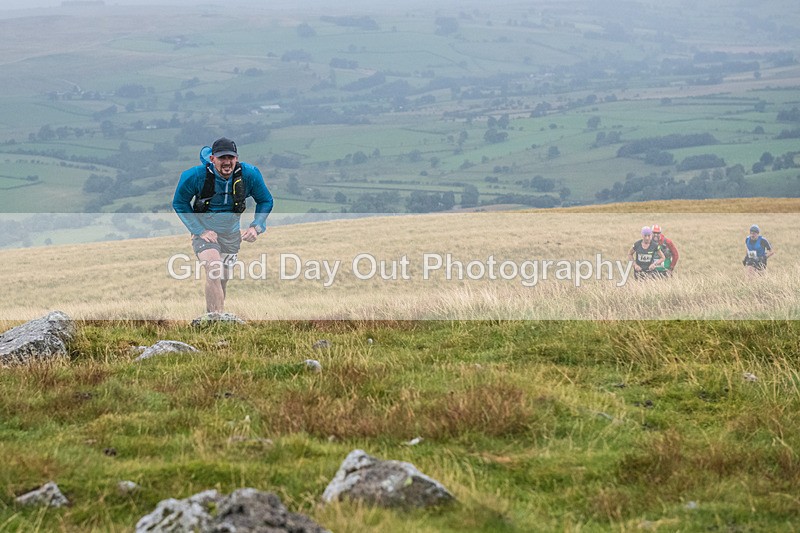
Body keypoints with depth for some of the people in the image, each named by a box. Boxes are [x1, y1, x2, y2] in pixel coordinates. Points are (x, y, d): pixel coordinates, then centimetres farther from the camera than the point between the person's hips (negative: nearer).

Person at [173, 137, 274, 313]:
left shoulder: (249, 174, -15)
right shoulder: (196, 176, -21)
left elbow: (265, 201, 2)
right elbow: (179, 203, -7)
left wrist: (256, 227, -14)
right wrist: (200, 231, -15)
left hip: (231, 235, 4)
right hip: (205, 231, -4)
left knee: (223, 279, 13)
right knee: (214, 271, -28)